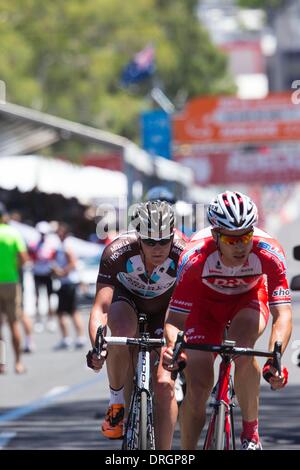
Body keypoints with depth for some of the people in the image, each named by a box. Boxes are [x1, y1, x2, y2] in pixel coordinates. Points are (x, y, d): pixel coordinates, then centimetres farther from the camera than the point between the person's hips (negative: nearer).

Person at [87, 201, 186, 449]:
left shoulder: (183, 256, -33)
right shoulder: (117, 253, -35)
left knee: (163, 383, -15)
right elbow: (100, 308, -39)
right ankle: (117, 402, -15)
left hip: (162, 308, 1)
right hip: (125, 297, -1)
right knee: (122, 332, -37)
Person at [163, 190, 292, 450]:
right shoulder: (195, 257, -36)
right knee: (197, 386, -12)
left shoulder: (269, 253, -35)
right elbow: (175, 319, -32)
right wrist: (173, 348, -54)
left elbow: (283, 315, -38)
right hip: (205, 300, 0)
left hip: (249, 298, 0)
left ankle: (251, 429, -12)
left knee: (242, 350, -32)